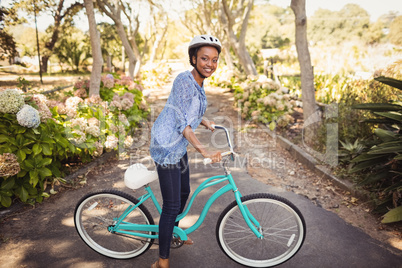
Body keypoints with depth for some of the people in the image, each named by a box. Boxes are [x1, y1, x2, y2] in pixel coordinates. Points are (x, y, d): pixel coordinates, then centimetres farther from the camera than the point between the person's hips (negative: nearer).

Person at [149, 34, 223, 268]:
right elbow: (182, 124, -25)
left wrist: (204, 122, 17)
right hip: (167, 147, -9)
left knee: (184, 193, 23)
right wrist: (205, 152, -29)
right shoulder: (184, 81, -21)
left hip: (179, 146, 10)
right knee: (172, 205, -4)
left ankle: (173, 234, 48)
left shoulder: (198, 82, 7)